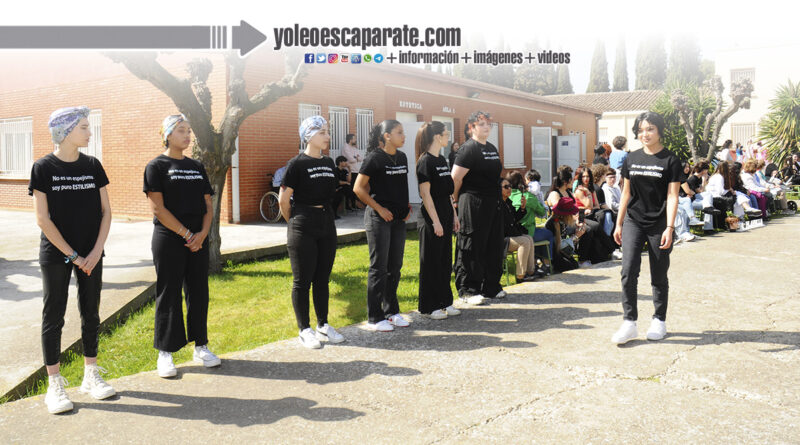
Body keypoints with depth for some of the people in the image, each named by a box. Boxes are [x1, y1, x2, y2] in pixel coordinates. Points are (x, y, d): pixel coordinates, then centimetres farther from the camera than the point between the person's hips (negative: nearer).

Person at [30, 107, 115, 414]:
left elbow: (105, 211, 4)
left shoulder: (93, 166, 4)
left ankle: (91, 377, 22)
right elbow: (43, 219, -10)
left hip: (91, 254, 4)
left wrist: (96, 251, -6)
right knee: (54, 317, 3)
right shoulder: (43, 168, -7)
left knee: (91, 314, 9)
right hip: (56, 255, -4)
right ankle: (55, 386, 13)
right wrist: (72, 255, -11)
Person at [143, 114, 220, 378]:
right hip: (168, 240, -5)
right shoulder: (157, 166, -3)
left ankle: (200, 346, 21)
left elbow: (208, 205, 11)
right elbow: (158, 208, -11)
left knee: (198, 292, 9)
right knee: (169, 295, 1)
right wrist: (186, 234, -13)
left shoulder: (197, 167, 13)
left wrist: (202, 234, -6)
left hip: (198, 240, 5)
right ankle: (165, 353, 11)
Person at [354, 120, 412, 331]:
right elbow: (358, 188, -11)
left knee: (395, 266, 12)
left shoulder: (402, 157, 10)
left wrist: (405, 206, 10)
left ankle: (391, 311, 24)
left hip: (398, 218, 7)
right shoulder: (374, 158, -11)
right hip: (378, 218, -7)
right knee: (379, 267, -3)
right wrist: (379, 208, -13)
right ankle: (374, 318, 6)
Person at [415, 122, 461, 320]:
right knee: (431, 262, -1)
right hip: (431, 218, -9)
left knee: (445, 260, 13)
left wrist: (454, 214, 15)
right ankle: (429, 307, 8)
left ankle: (444, 302, 23)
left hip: (445, 216, 9)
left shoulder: (442, 160, 13)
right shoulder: (425, 161, -14)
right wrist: (435, 221, -19)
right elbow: (425, 194, -18)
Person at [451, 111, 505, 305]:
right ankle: (468, 291, 6)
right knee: (472, 248, -2)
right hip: (473, 205, -8)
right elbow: (455, 178, -15)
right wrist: (458, 201, -5)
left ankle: (491, 287, 25)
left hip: (494, 204, 9)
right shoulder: (468, 149, -11)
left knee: (493, 246, 13)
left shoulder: (492, 148, 15)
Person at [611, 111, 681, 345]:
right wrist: (619, 224, 13)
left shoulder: (670, 161, -3)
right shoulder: (632, 159, 8)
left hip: (658, 224, -3)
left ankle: (659, 321, 23)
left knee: (659, 275, 7)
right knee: (628, 270, -9)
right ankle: (629, 323, -3)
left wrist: (669, 228, -16)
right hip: (633, 221, 3)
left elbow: (672, 196, -8)